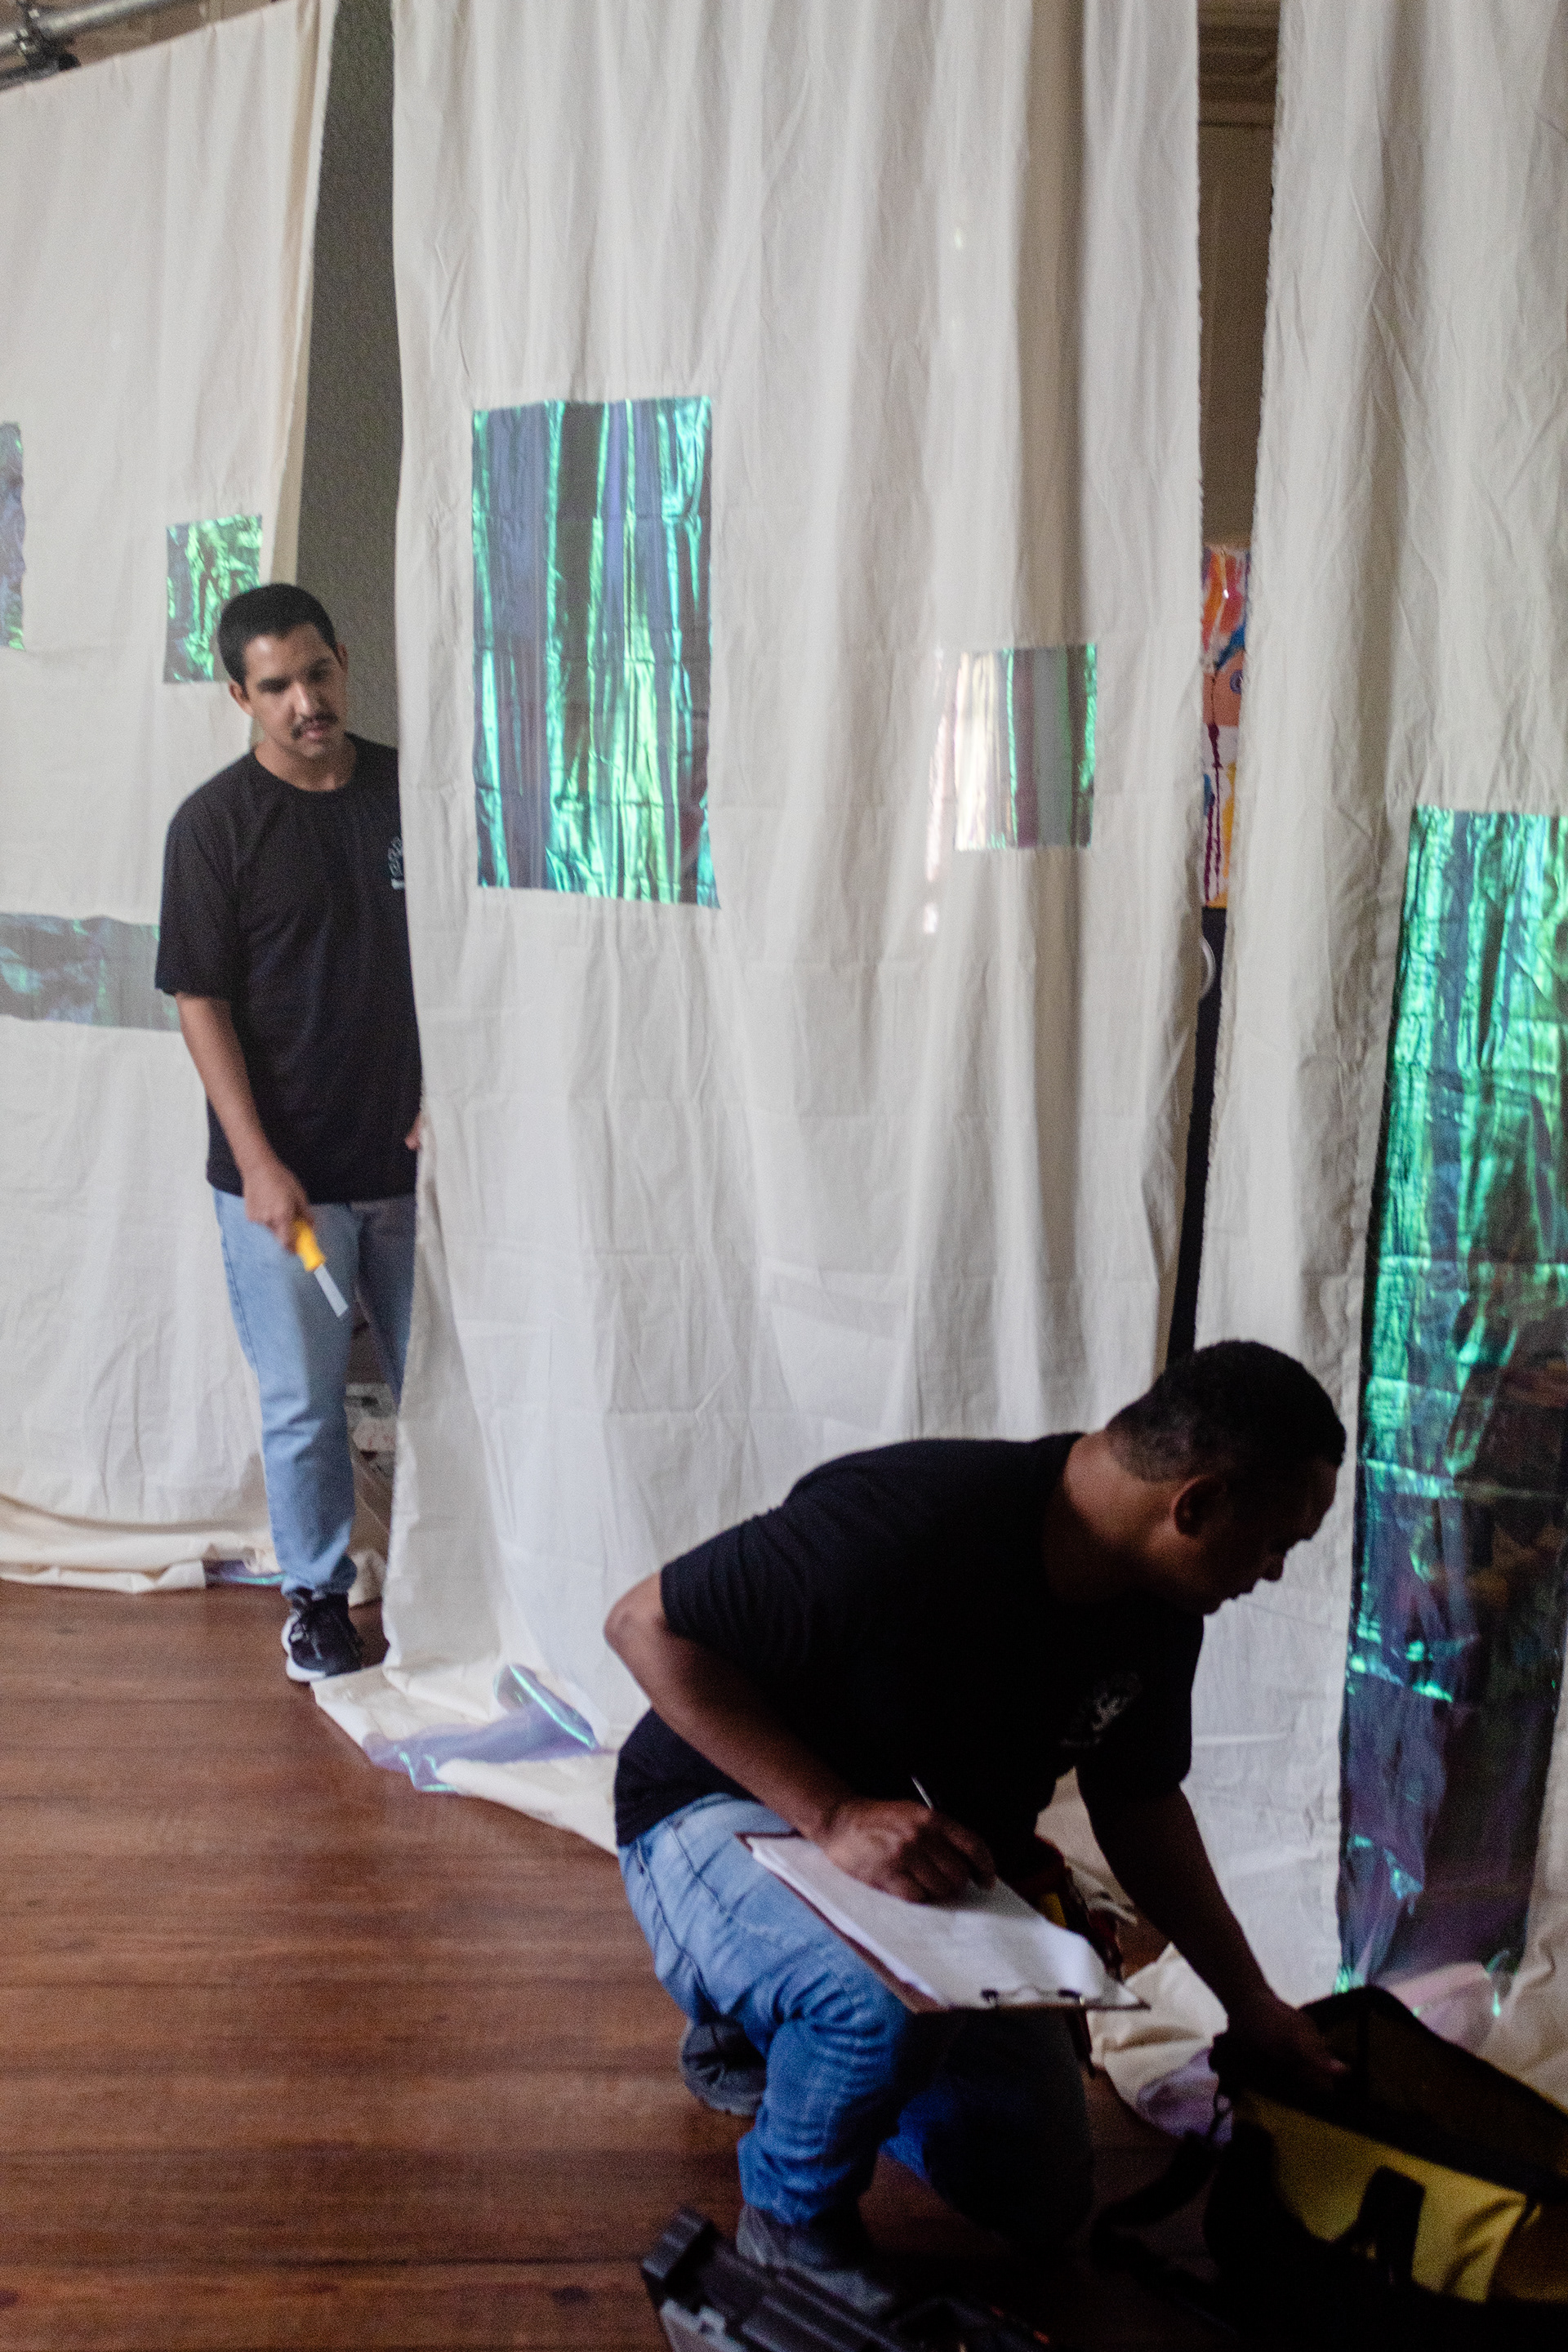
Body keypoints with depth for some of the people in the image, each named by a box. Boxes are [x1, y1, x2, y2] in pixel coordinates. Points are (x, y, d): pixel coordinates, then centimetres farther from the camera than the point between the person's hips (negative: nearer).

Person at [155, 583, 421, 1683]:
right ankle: (320, 1593, 25)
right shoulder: (215, 823, -6)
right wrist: (258, 1161, -13)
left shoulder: (415, 790, 3)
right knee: (304, 1398, 7)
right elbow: (202, 1002, -7)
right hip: (284, 1170, -3)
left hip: (414, 1158, 3)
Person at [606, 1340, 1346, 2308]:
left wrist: (1255, 2008, 10)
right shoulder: (908, 1527, -35)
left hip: (941, 1870, 8)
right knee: (898, 1999, -39)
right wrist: (835, 1816, -36)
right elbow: (645, 1623, -30)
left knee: (1043, 2203, 8)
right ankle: (792, 2216, -6)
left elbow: (1139, 1803, 9)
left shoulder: (1156, 1610, -8)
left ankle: (771, 2030, 27)